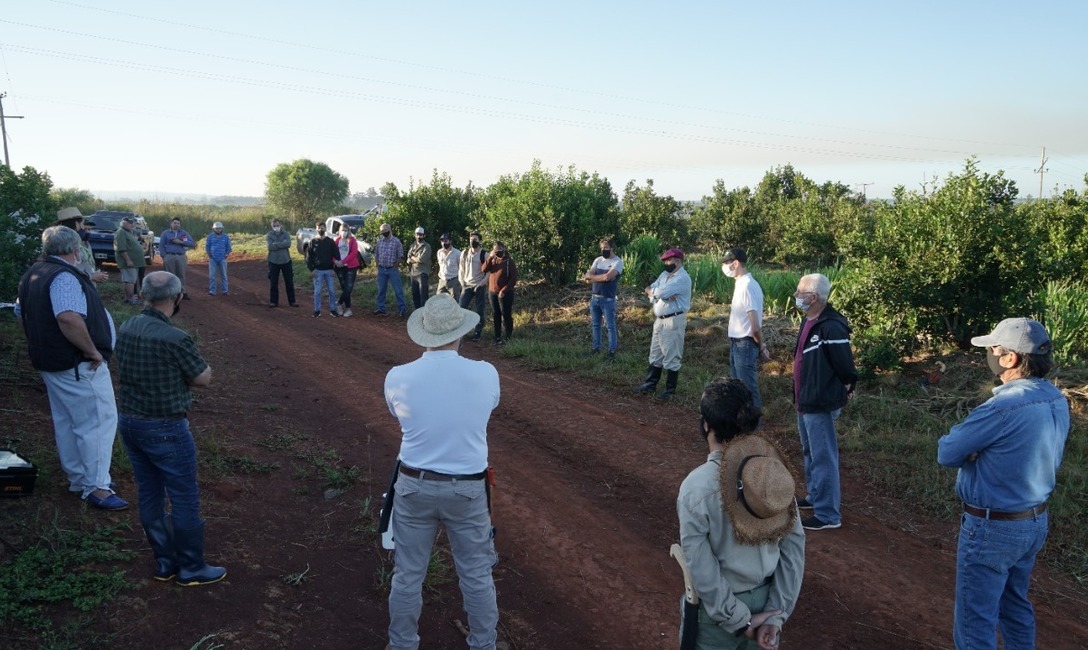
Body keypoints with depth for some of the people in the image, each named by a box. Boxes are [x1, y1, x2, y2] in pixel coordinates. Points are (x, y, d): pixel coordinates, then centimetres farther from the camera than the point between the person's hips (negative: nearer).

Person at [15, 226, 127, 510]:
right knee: (97, 422, -2)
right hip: (78, 367, -10)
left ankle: (78, 478, 30)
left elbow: (23, 314, 22)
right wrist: (92, 351, -25)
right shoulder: (65, 277, -21)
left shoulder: (31, 275, 11)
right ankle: (96, 487, 3)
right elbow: (69, 318, -35)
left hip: (50, 361, 10)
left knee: (66, 422, 18)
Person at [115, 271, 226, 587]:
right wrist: (197, 363, 5)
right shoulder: (174, 339, -24)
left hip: (130, 422, 8)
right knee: (184, 499, 6)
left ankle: (164, 562, 29)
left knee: (149, 496, 16)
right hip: (165, 430, -8)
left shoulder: (127, 328, -1)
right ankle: (190, 568, 17)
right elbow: (204, 378, -13)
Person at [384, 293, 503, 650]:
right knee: (477, 575, 17)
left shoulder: (398, 378, -12)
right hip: (468, 489, 0)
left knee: (407, 575, 17)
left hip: (414, 487, 1)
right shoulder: (486, 374, -13)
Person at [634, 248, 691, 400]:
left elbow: (661, 292, -25)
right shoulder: (664, 274, 12)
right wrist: (657, 293, -17)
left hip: (673, 321, -9)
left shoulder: (682, 278, -16)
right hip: (659, 320, 9)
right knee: (655, 355, 16)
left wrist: (651, 290, -4)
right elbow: (649, 291, 4)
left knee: (672, 357, 0)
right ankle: (650, 384, 26)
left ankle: (670, 389, 10)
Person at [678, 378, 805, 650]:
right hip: (766, 599, 4)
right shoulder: (775, 470, -10)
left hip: (718, 609, -4)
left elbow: (702, 569, -21)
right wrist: (777, 614, -4)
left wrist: (738, 619, -10)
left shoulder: (697, 485, -23)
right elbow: (794, 547, -7)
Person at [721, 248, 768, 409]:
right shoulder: (741, 283, 9)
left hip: (745, 344, -10)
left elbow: (755, 324, -23)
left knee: (748, 389, -1)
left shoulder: (747, 286, -21)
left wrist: (761, 346, -10)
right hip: (737, 342, 10)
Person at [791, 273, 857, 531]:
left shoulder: (831, 327, -24)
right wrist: (801, 397, 14)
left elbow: (845, 367, -21)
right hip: (805, 401, 10)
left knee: (823, 457, -1)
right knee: (810, 453, 22)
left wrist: (844, 391, -6)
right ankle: (816, 497, 39)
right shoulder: (809, 321, 7)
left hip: (821, 405, -10)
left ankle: (828, 514, 9)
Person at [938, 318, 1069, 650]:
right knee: (1015, 605, 26)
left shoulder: (1005, 406, -28)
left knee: (975, 622, 4)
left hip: (993, 528, -9)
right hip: (1036, 521, 9)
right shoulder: (1056, 400, 0)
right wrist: (980, 449, -5)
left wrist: (970, 448, 0)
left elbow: (947, 453, -20)